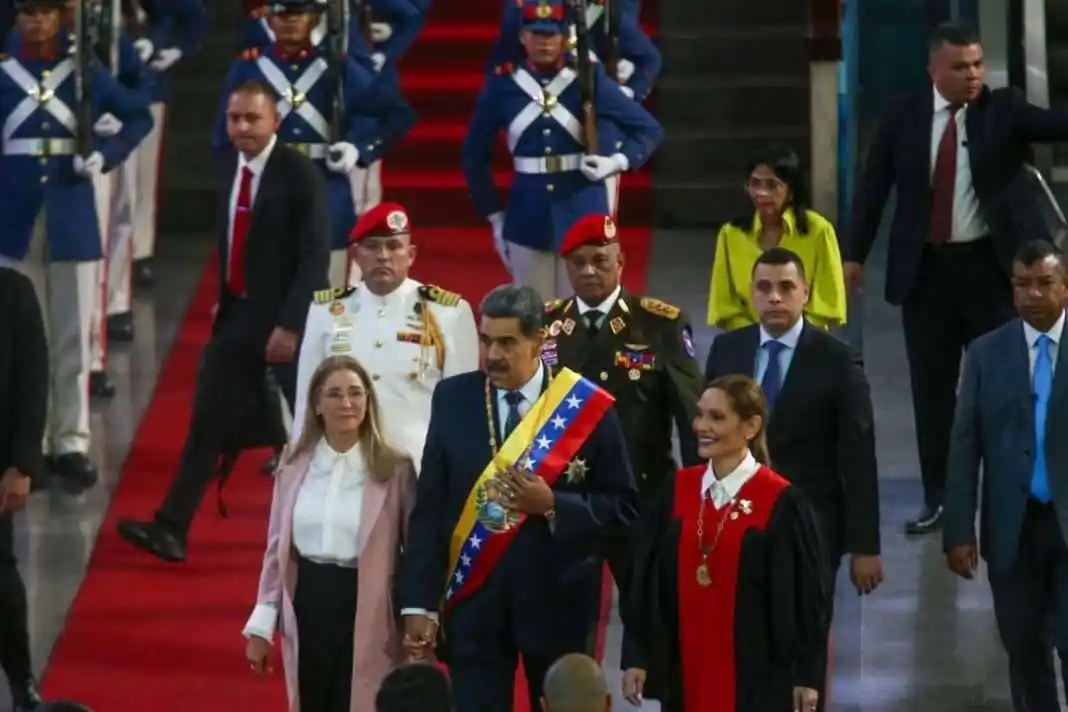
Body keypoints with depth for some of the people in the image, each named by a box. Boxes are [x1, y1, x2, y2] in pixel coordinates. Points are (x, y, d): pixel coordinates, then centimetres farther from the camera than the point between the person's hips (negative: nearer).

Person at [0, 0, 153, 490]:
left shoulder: (85, 73, 3)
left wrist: (105, 155, -5)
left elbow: (140, 117, 11)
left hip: (71, 217, 0)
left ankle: (71, 444, 7)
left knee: (72, 335, 2)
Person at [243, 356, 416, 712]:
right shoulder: (294, 468, 6)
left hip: (365, 613, -4)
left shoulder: (394, 469, -4)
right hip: (309, 607, 4)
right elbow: (276, 549, 11)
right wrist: (261, 626, 9)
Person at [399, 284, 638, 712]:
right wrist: (419, 603, -4)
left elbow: (622, 504, -2)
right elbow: (429, 508, 2)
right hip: (474, 600, 1)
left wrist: (553, 505, -19)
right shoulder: (453, 399, 1)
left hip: (557, 601, -1)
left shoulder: (587, 407, -6)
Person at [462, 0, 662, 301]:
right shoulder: (503, 86, 1)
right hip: (527, 217, 1)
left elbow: (649, 129, 4)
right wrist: (494, 216, 9)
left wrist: (617, 162, -13)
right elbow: (475, 155, 10)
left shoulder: (589, 80, -2)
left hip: (583, 215, -1)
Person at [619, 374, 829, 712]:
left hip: (757, 673, -4)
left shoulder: (781, 503, -9)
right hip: (686, 668, 4)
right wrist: (635, 656, 3)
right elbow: (641, 581, 7)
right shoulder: (675, 491, 4)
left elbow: (806, 594, -6)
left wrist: (808, 676, -6)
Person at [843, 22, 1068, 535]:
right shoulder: (905, 117, 3)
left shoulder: (1005, 109, -2)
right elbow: (873, 185, 7)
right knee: (931, 388, 6)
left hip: (989, 264, -2)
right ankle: (937, 498, 15)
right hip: (926, 268, 2)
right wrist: (853, 253, 3)